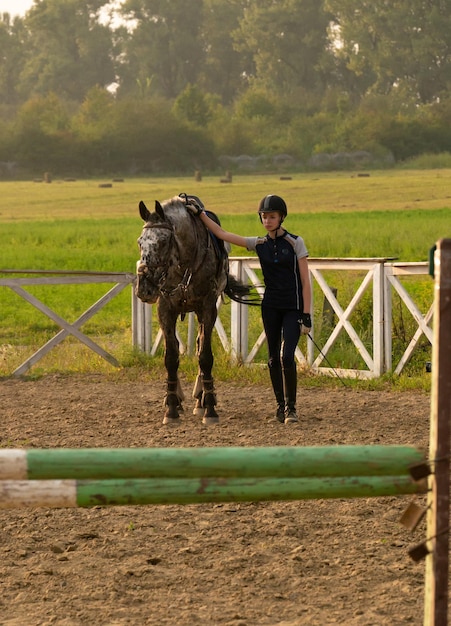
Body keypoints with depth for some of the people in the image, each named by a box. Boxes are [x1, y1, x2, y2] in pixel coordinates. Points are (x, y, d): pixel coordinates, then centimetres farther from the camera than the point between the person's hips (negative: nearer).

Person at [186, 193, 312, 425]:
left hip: (293, 308, -4)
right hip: (270, 307, 4)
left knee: (286, 356, -15)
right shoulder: (259, 244, 5)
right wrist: (200, 214, 0)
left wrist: (306, 315, -12)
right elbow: (222, 234, 6)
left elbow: (305, 282, -7)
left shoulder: (295, 242, -5)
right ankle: (280, 405, 18)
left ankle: (291, 407, -6)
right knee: (273, 358, 7)